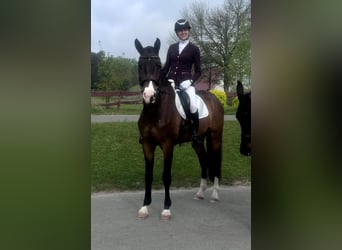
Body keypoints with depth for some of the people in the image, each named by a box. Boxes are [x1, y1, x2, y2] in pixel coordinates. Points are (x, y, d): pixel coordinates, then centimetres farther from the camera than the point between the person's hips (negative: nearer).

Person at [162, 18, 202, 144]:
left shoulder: (194, 49, 4)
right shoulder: (172, 47, 13)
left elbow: (198, 71, 4)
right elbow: (166, 66, 16)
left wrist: (191, 81, -14)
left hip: (185, 81, -4)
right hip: (171, 81, 5)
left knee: (193, 105, -29)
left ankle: (195, 133, -12)